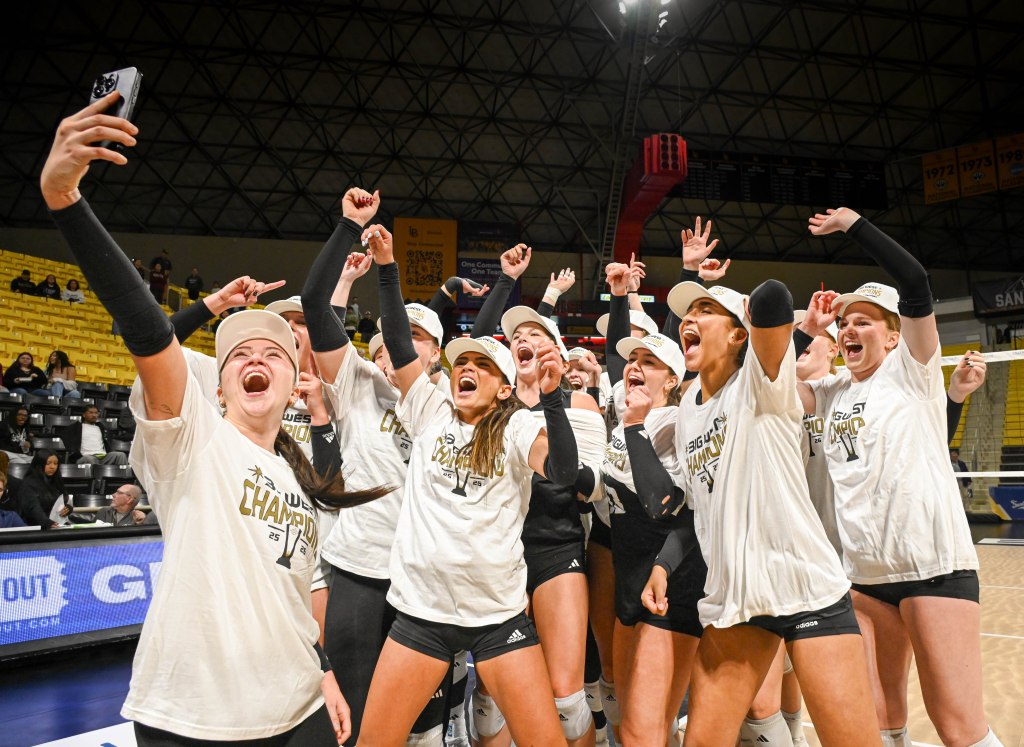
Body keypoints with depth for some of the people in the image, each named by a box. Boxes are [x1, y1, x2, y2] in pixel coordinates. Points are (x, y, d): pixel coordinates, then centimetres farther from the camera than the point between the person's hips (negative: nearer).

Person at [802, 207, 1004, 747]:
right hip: (863, 572, 6)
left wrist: (853, 224, -10)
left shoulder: (912, 369, -1)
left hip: (934, 565, -5)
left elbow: (915, 285, -15)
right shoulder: (834, 390, 13)